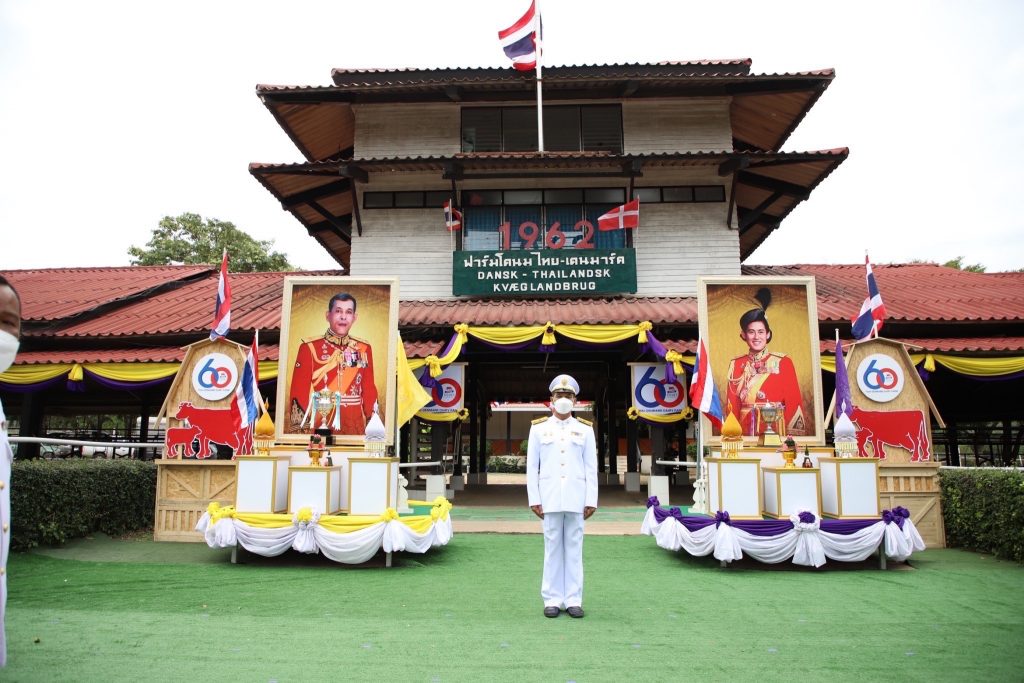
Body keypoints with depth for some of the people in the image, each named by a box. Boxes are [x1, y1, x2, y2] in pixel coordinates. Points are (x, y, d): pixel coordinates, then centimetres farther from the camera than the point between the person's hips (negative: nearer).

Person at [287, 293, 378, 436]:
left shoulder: (364, 349, 6)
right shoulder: (310, 348, -3)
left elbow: (370, 391, 9)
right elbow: (299, 393, -5)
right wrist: (301, 430, -10)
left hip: (355, 425, 3)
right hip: (319, 426, -3)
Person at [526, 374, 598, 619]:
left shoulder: (585, 429, 5)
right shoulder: (538, 428, 4)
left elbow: (591, 468, 3)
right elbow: (531, 466, 3)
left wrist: (591, 500, -2)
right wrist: (534, 499, -3)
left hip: (576, 498, 0)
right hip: (550, 498, 0)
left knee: (574, 548, 5)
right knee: (552, 547, 4)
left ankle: (573, 600, 13)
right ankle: (552, 599, 13)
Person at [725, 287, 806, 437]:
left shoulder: (783, 362, 1)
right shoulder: (736, 364, 7)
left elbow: (793, 402, 0)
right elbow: (732, 404, 9)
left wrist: (791, 435, -7)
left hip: (776, 430, -1)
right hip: (746, 431, 1)